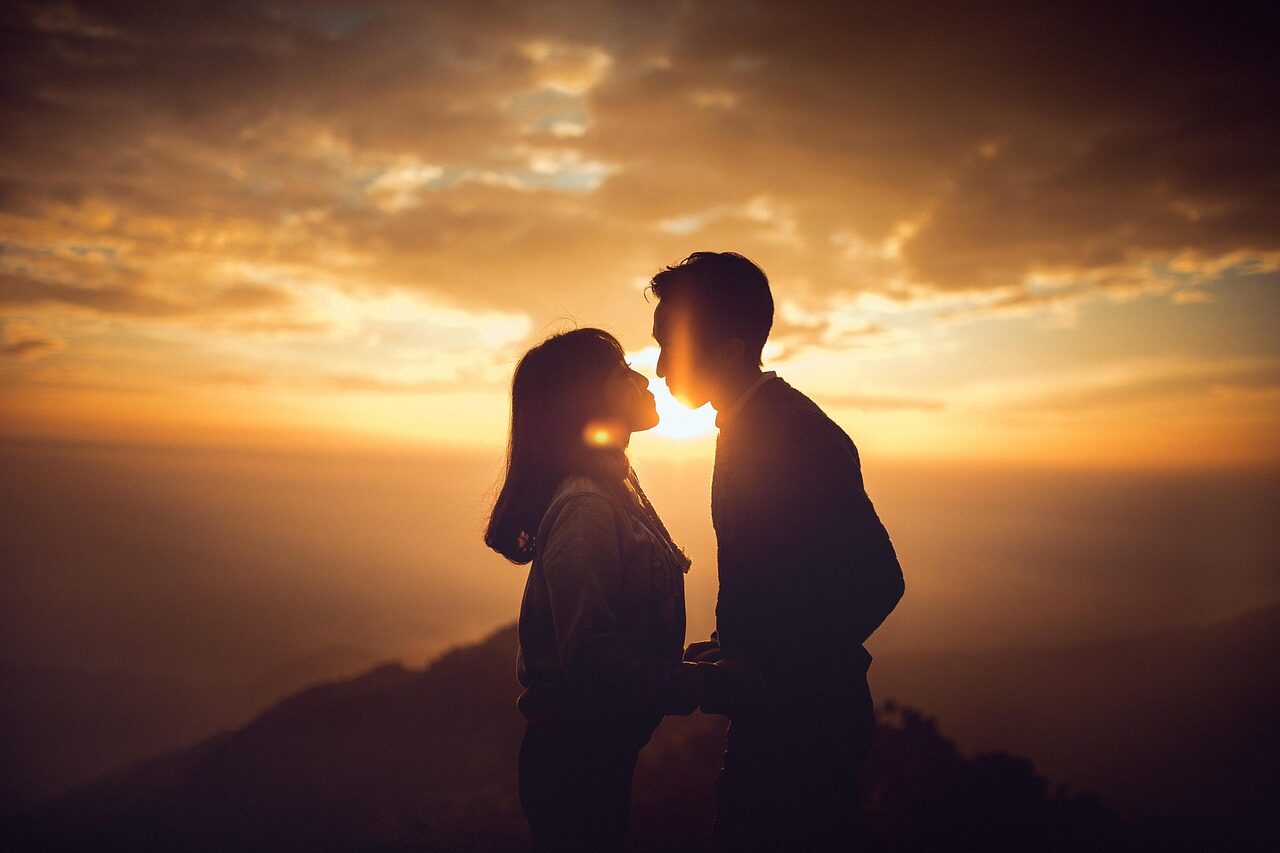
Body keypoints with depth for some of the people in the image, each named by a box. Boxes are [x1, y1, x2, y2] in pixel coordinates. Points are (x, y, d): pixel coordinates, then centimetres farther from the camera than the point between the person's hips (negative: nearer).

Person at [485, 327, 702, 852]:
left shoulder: (611, 491, 8)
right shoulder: (585, 507, -22)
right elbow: (592, 656, -28)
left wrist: (695, 661, 6)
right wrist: (698, 685, -23)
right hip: (577, 760, -9)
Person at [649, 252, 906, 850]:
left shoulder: (798, 436, -19)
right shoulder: (748, 429, 11)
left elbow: (878, 581, -22)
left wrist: (770, 678, -22)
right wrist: (729, 653, 7)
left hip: (804, 725, -9)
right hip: (770, 717, 9)